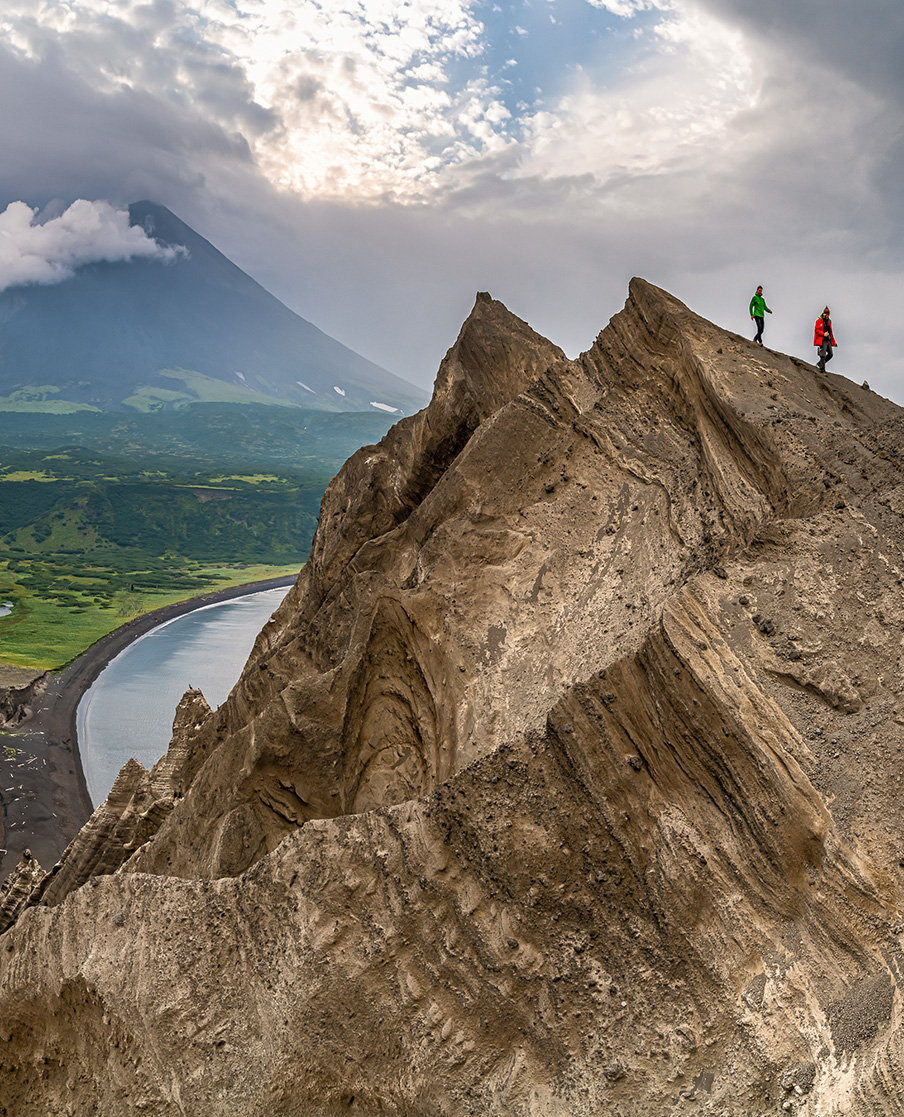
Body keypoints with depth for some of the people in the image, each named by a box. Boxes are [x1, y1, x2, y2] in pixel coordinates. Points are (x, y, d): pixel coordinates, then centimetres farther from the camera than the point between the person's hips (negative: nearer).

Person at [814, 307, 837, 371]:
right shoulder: (819, 320, -3)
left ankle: (819, 364, 16)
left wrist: (833, 341, 23)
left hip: (828, 340, 7)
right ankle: (822, 369, -4)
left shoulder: (829, 321, 17)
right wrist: (823, 334, -22)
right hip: (823, 340, -7)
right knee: (823, 355, -9)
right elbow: (816, 330, -10)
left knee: (830, 354, 5)